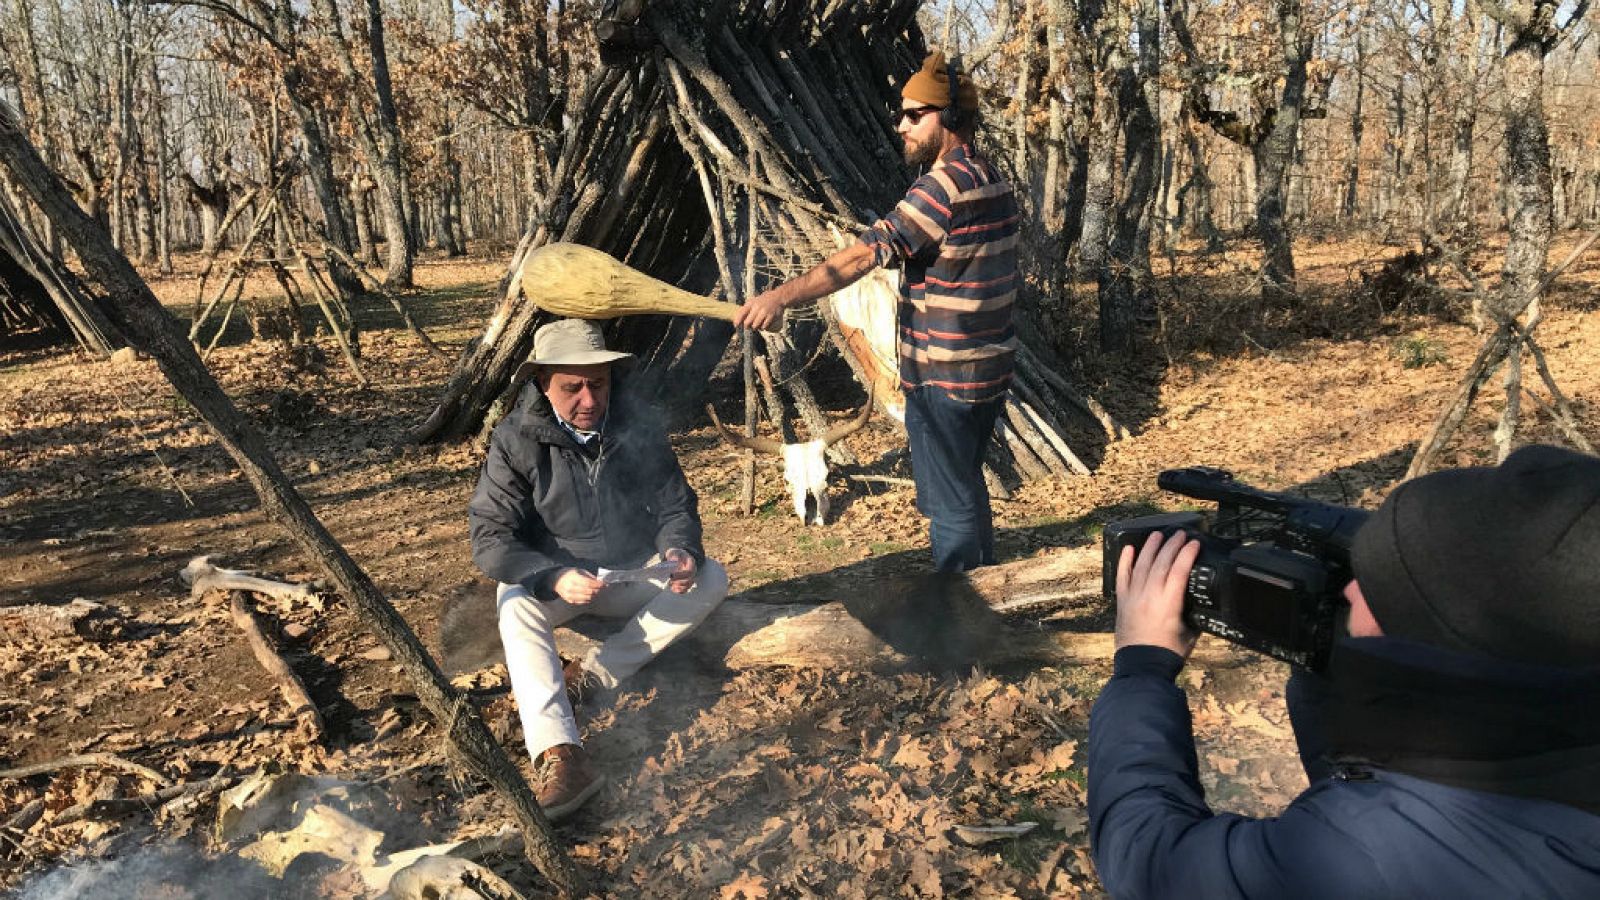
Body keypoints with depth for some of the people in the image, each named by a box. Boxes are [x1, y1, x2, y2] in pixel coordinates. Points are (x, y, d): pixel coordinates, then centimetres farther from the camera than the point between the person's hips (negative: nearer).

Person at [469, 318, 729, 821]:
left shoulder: (636, 427, -9)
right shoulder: (517, 440, -16)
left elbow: (675, 503, -3)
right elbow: (489, 537, -20)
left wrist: (681, 551, -27)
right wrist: (554, 578, -38)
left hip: (634, 571, 3)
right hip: (552, 578, -2)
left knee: (711, 579, -19)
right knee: (517, 608, -33)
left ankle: (591, 675, -24)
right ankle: (557, 754, -46)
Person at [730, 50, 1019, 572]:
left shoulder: (945, 187, -19)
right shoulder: (994, 181, 10)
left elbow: (864, 255, -28)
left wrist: (782, 297, -31)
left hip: (943, 378, -10)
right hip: (990, 367, 10)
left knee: (949, 505, 2)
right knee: (969, 489, 22)